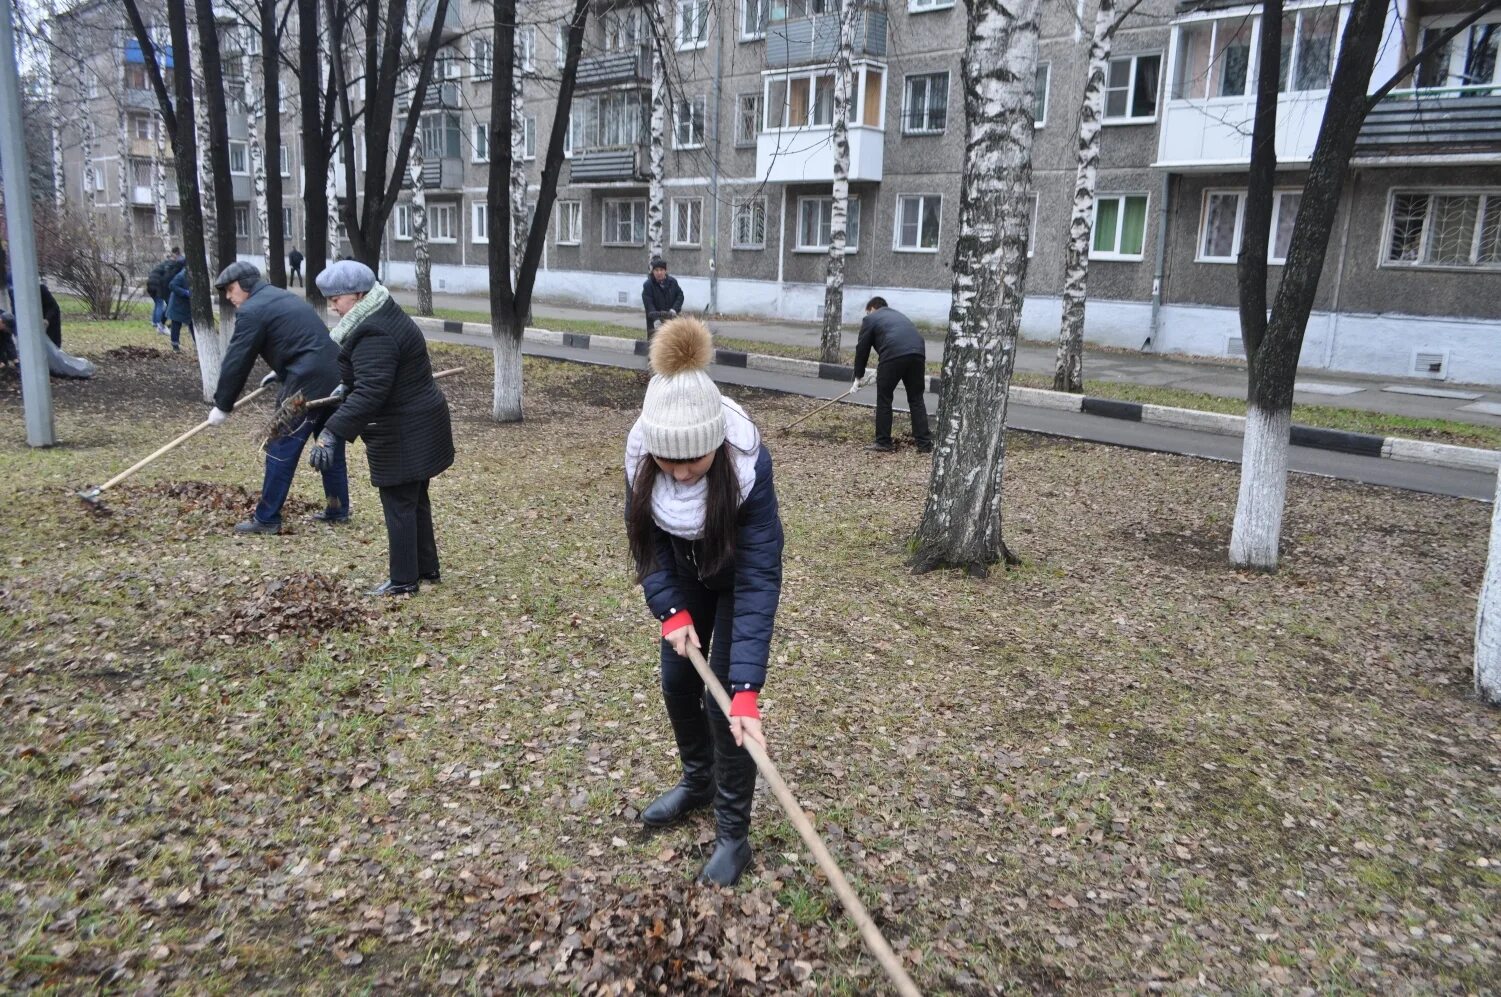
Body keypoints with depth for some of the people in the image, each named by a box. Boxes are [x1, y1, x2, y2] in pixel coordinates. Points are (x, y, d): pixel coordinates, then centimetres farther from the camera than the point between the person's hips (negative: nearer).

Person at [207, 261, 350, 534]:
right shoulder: (281, 297, 23)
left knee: (282, 449, -1)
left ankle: (266, 518, 5)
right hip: (335, 376, 9)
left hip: (309, 383, -9)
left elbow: (236, 362, -4)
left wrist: (222, 406, 4)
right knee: (331, 445, 17)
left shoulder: (251, 311, -5)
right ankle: (338, 509, 24)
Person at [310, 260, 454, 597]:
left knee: (399, 505, 0)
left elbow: (368, 392, -32)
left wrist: (333, 434, -35)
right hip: (418, 428, 11)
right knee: (415, 500, 18)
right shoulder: (384, 316, 11)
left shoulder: (374, 335, -24)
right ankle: (427, 568, 29)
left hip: (402, 437, -11)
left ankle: (403, 580, 11)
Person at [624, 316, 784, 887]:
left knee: (725, 700, -6)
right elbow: (647, 541, -14)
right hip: (687, 575, 4)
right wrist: (671, 611, -27)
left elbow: (760, 579, -40)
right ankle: (697, 783, 39)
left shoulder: (748, 463, -40)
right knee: (677, 681, 12)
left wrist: (747, 689, -43)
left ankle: (733, 834, 14)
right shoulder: (640, 455, -29)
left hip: (737, 575, -4)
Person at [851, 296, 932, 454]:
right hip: (918, 353, 6)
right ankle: (925, 444, 11)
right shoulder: (898, 315, 38)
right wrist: (880, 374, 45)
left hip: (894, 355, -5)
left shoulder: (871, 318, 19)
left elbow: (862, 349, 16)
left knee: (884, 399, 8)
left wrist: (858, 377, 26)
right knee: (916, 399, 13)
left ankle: (883, 442, 11)